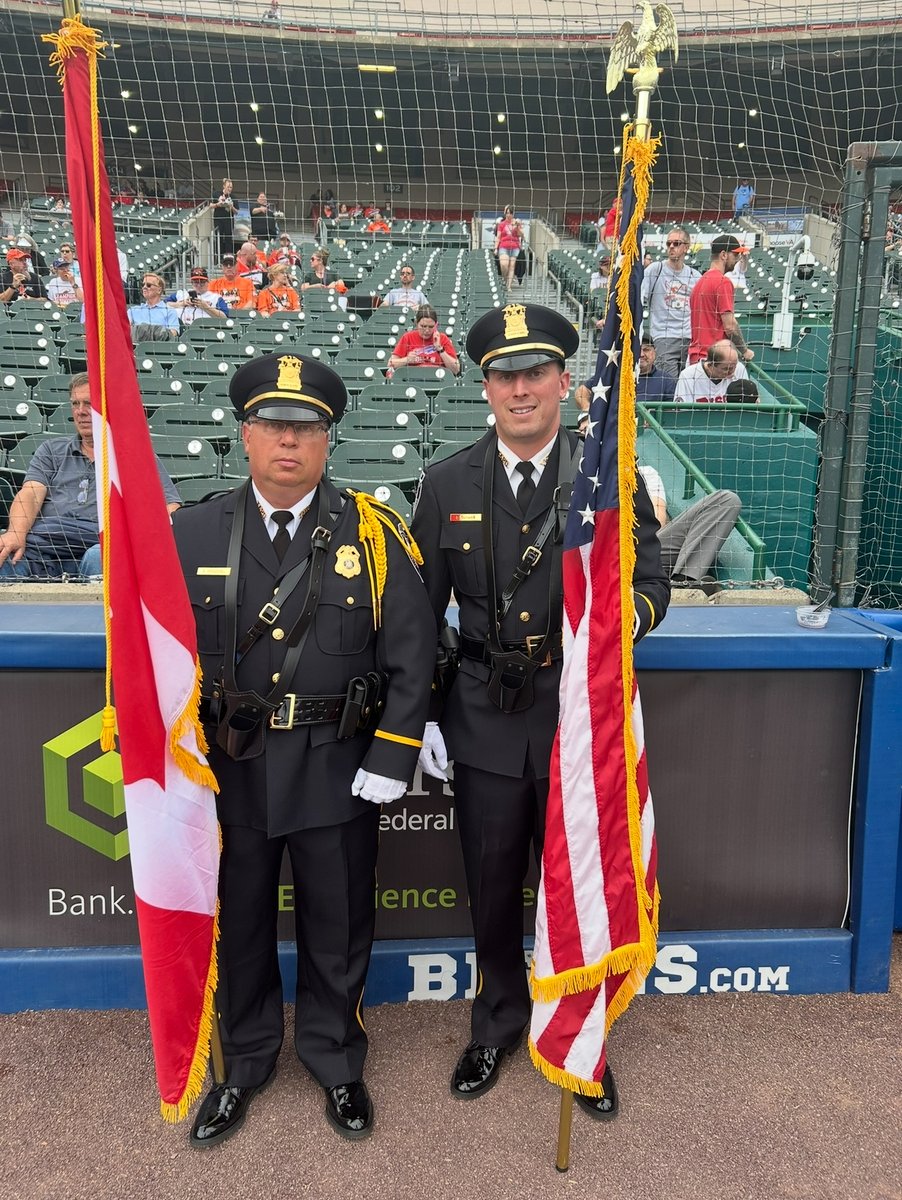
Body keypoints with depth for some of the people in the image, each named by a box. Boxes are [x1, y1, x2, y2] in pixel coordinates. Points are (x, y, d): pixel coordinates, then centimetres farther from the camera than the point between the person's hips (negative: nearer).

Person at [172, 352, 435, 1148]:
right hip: (228, 764, 2)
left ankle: (336, 1060, 40)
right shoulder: (195, 533, -2)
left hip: (338, 768, -1)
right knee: (237, 920, 18)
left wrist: (391, 759, -10)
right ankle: (245, 1062, 42)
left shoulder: (372, 532, -6)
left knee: (339, 924, 15)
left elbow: (412, 652, -6)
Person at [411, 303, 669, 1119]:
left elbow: (652, 583, 0)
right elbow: (421, 612, 4)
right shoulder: (447, 485, 0)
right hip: (486, 728, 1)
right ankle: (497, 1024, 41)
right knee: (492, 891, 17)